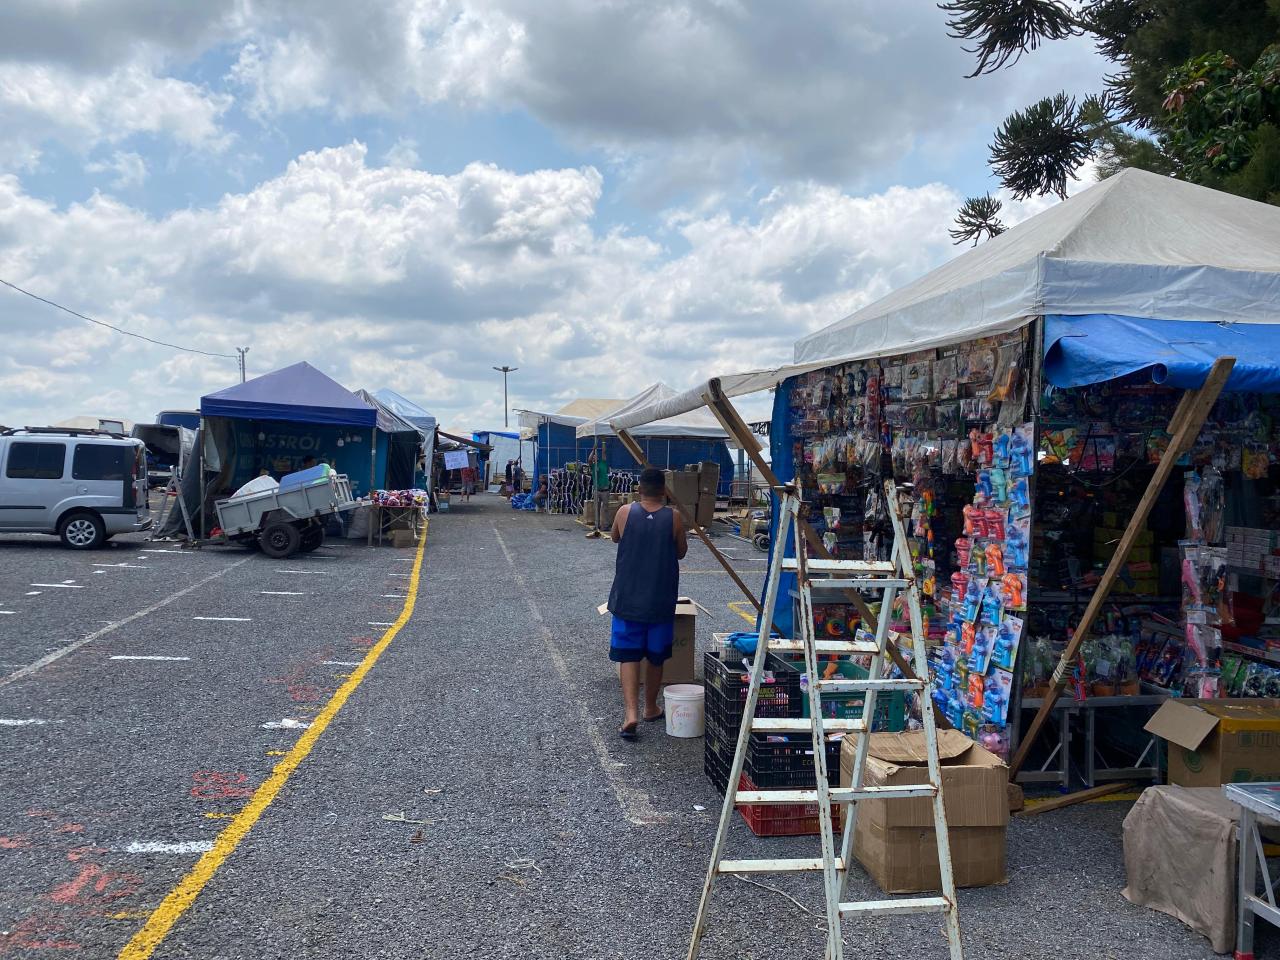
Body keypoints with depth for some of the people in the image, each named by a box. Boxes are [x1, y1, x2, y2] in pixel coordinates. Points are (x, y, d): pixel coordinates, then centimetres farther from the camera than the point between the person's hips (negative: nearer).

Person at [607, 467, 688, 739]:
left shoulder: (625, 513, -7)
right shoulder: (674, 518, -8)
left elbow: (614, 537, 14)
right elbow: (681, 552, 6)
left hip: (627, 598, 0)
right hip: (661, 601, 1)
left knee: (628, 655, 2)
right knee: (655, 657, 16)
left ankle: (631, 713, -12)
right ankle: (651, 707, 30)